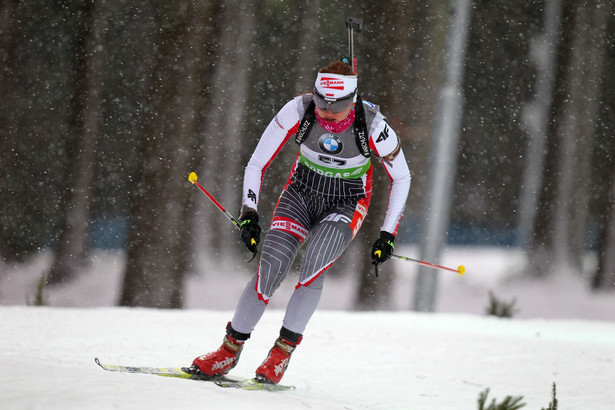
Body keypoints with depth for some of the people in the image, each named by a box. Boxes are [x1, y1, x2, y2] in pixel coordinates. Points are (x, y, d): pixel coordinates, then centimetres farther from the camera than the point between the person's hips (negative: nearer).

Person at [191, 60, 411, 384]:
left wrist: (388, 234, -9)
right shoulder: (298, 111, -22)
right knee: (270, 270, -17)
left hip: (345, 206, -1)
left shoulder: (372, 126, -24)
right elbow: (257, 164, -9)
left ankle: (283, 350, -14)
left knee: (312, 268, -27)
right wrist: (249, 213, -15)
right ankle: (231, 348, -2)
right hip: (300, 194, 1)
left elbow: (401, 178, -8)